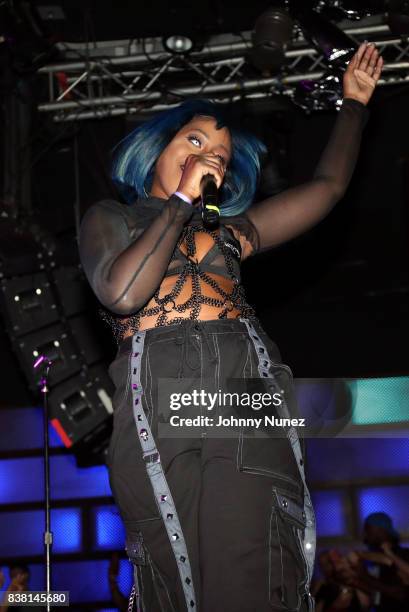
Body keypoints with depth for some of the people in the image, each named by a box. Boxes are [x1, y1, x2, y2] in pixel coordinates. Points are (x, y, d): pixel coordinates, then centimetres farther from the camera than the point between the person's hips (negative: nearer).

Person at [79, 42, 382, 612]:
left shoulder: (228, 231, 30)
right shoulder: (111, 217, 20)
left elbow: (329, 185, 35)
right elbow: (123, 293, -2)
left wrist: (354, 101, 37)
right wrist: (181, 200, 5)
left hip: (248, 398, 3)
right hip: (161, 408, -3)